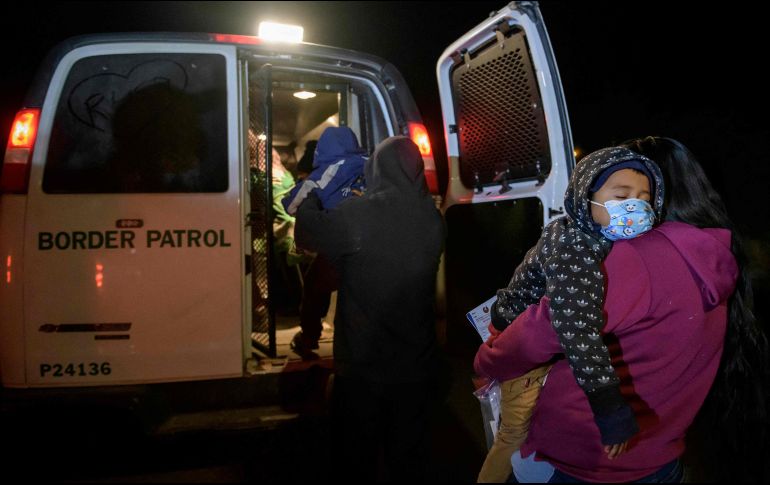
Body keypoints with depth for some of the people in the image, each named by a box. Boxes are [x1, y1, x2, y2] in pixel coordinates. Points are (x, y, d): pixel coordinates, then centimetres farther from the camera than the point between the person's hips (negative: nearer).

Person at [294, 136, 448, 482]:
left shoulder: (357, 214, -18)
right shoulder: (433, 218, -5)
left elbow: (307, 233, -4)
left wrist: (311, 191, 18)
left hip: (363, 366, -4)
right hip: (417, 366, 4)